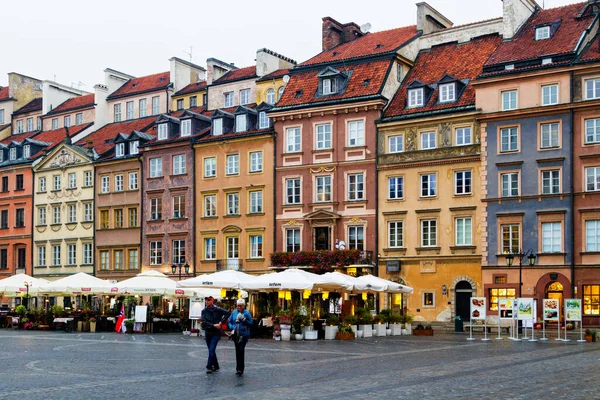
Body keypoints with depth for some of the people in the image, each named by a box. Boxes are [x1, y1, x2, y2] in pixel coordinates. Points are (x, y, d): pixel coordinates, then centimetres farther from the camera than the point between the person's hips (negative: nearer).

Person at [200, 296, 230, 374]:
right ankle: (215, 366, 26)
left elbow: (227, 313, 1)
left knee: (212, 349, -14)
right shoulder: (204, 311, 0)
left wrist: (221, 322, -6)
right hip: (208, 332, 4)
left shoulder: (217, 310, -6)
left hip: (216, 333, -4)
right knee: (211, 350, 12)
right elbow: (204, 322, -10)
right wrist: (213, 325, -18)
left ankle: (209, 367, -12)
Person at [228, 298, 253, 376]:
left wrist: (244, 320, -18)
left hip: (244, 335, -4)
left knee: (241, 350, -13)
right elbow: (230, 321, 14)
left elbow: (251, 323, -4)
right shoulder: (234, 313, 8)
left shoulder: (247, 313, -3)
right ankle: (239, 368, 22)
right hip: (236, 335, 4)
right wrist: (232, 327, -4)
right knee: (237, 351, 10)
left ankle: (240, 369, -8)